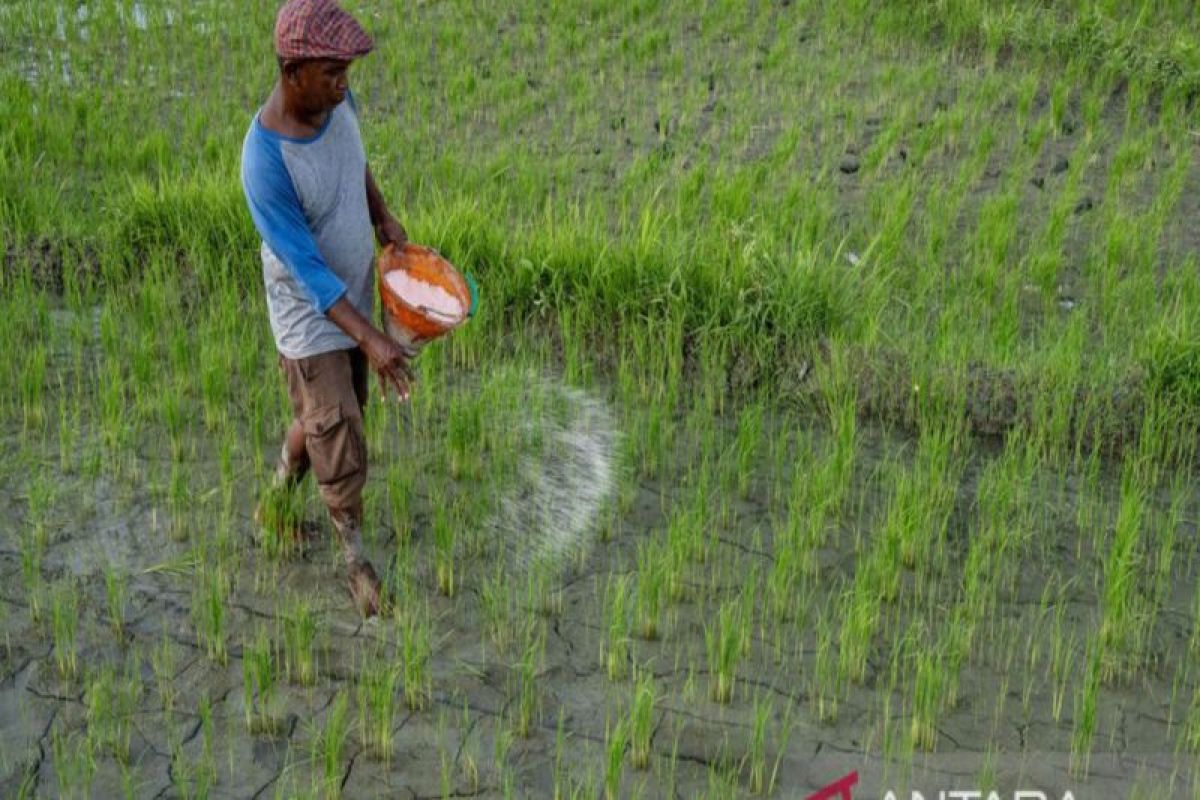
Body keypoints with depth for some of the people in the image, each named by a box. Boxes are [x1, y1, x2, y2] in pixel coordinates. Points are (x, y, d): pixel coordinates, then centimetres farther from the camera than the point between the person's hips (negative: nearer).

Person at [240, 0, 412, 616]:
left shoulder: (337, 102, -12)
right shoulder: (265, 162, -33)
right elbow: (306, 268, -29)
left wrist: (383, 218, 1)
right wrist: (370, 340, -30)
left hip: (355, 294, 7)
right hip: (310, 315, -7)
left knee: (323, 419, 23)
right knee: (340, 449, 2)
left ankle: (278, 497, 49)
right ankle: (356, 561, 23)